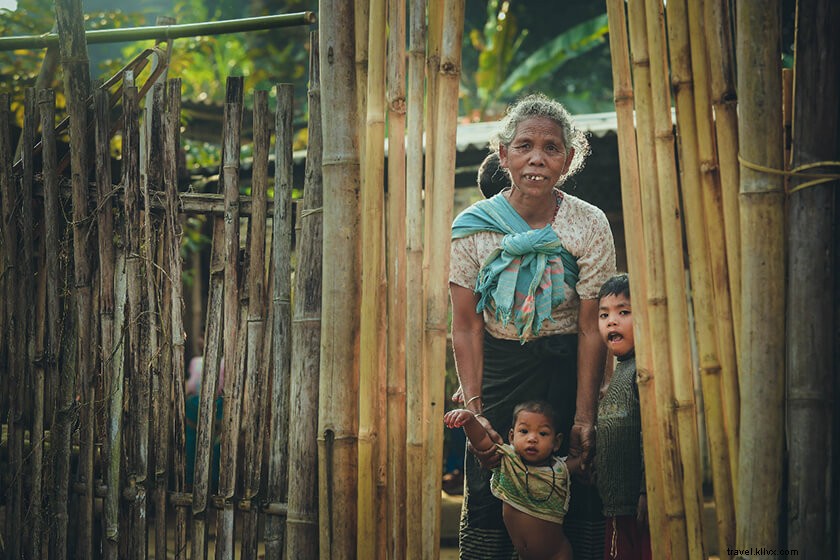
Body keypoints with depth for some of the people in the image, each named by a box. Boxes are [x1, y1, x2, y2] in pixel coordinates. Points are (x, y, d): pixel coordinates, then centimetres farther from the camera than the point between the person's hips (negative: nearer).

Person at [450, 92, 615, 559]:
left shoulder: (589, 226, -9)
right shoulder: (472, 227, -7)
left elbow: (592, 328, -10)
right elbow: (467, 326, -5)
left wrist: (584, 416, -14)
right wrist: (474, 409, -11)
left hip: (566, 368, -1)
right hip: (499, 367, 1)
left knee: (579, 499, -2)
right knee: (486, 497, 1)